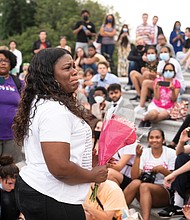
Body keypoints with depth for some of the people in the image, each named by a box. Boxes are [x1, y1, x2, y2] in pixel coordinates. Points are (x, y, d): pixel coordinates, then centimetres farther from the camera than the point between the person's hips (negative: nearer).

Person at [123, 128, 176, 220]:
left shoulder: (171, 153, 1)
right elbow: (134, 177, -4)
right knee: (136, 182, -31)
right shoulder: (144, 152, 6)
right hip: (144, 194, 2)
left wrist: (163, 170, -18)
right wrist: (138, 157, -14)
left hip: (165, 193, -2)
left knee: (144, 186, -33)